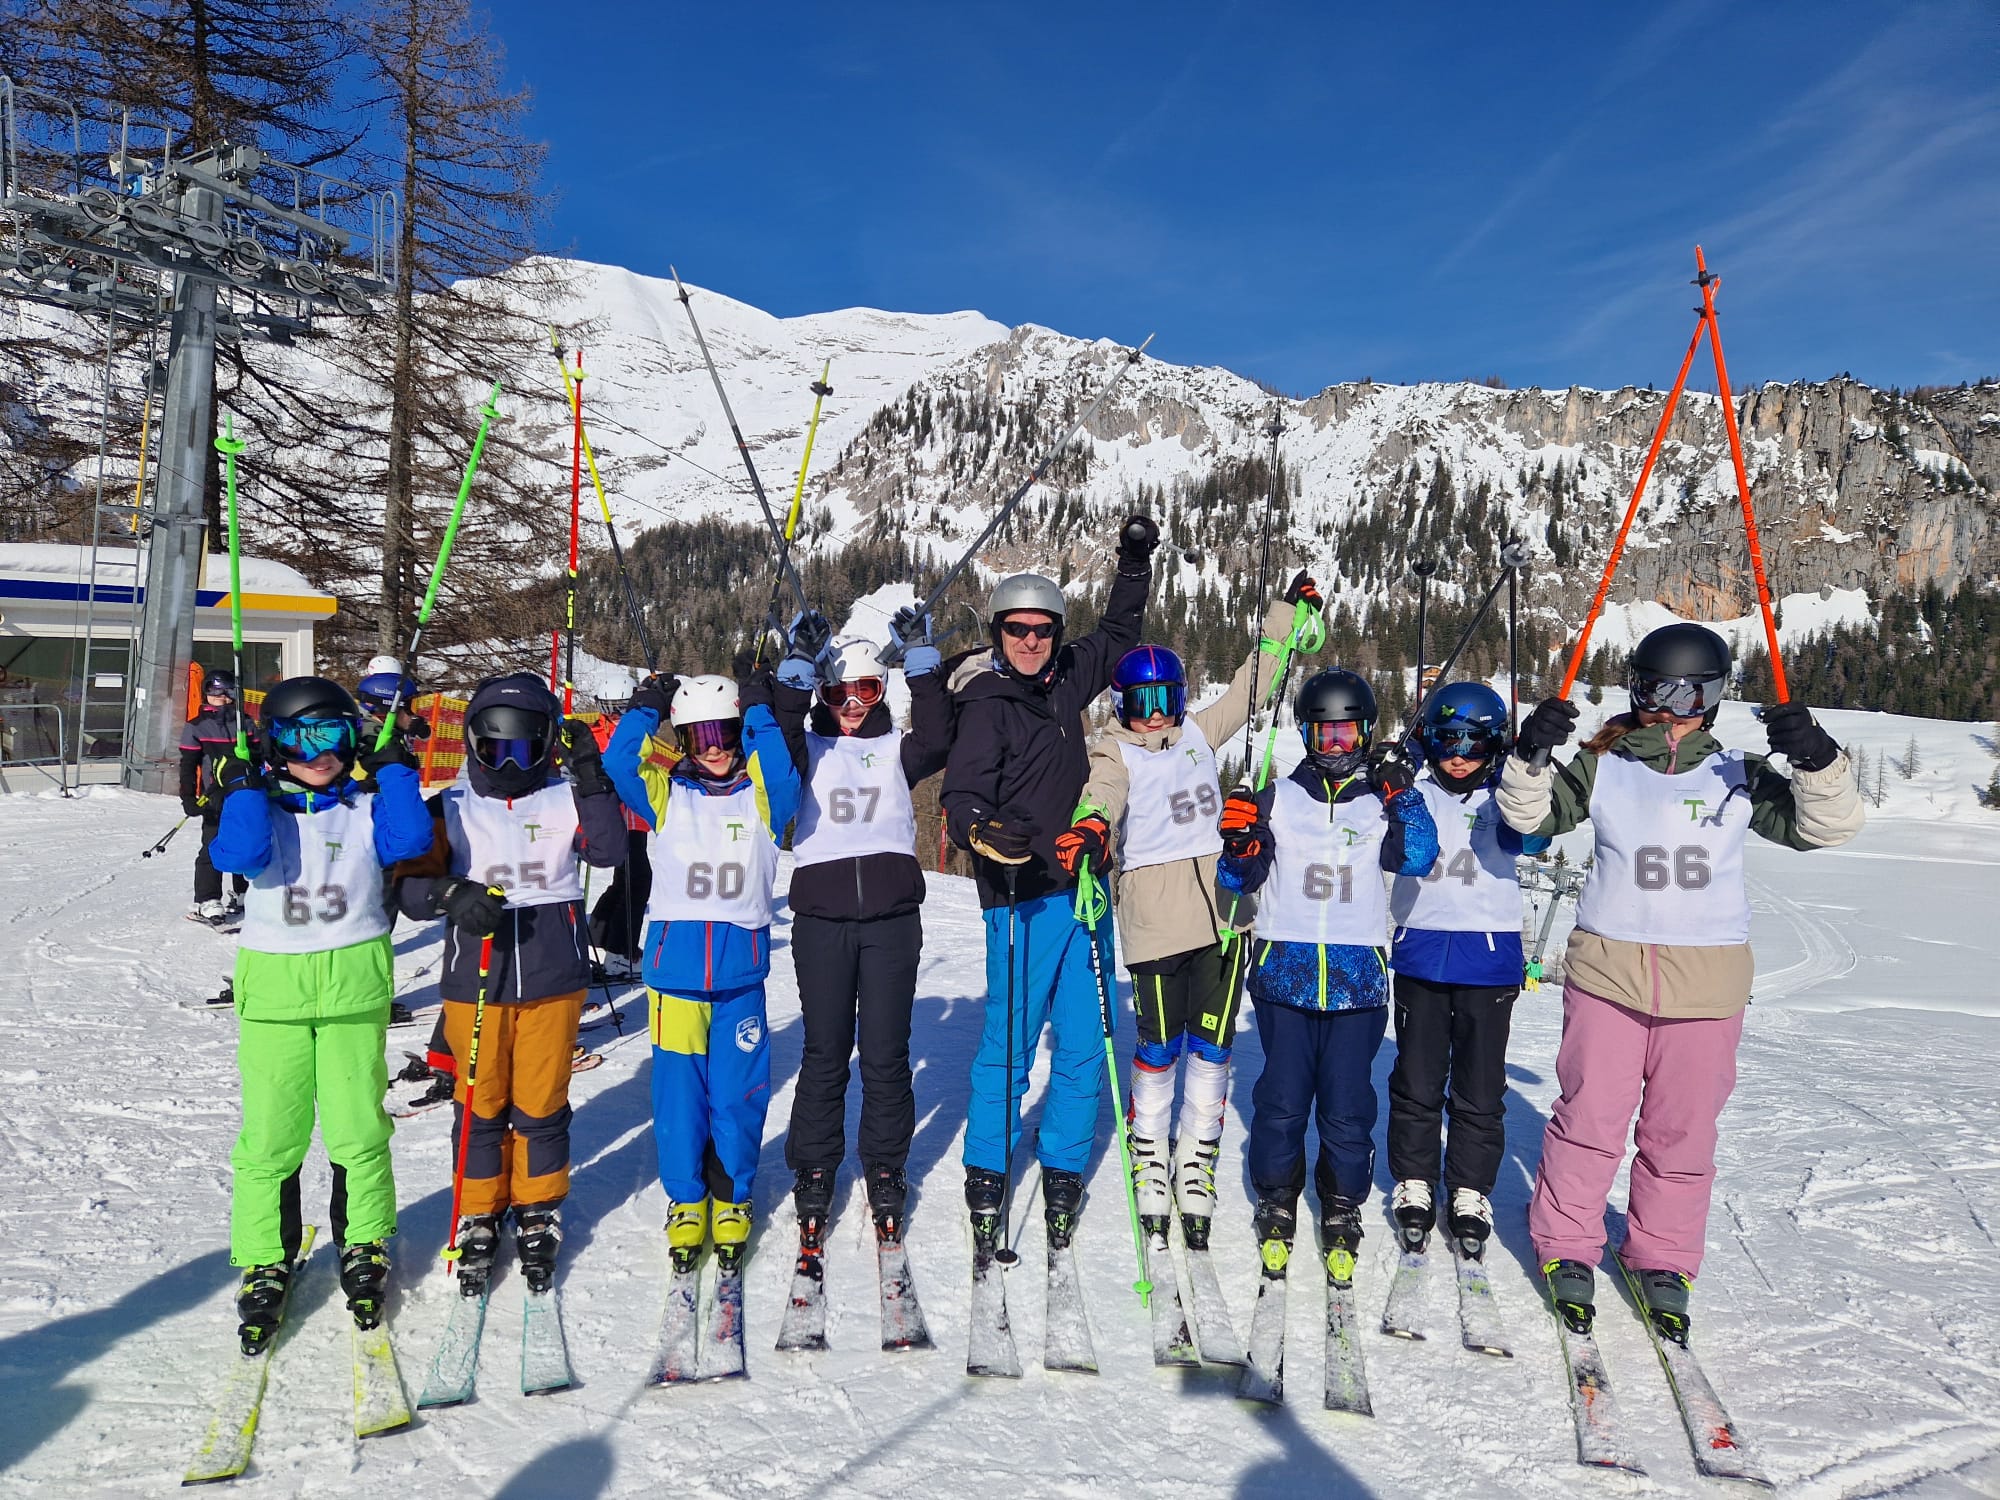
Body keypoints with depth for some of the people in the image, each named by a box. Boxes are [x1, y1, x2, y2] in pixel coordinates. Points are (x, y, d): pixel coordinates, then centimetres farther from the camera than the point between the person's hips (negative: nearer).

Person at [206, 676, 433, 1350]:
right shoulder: (259, 806, 5)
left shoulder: (367, 807, 5)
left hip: (354, 983, 0)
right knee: (271, 1134, 1)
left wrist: (394, 772, -8)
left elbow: (409, 840, -15)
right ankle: (265, 1264, 16)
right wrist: (245, 788, -13)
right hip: (273, 985, 0)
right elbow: (242, 854, -16)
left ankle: (364, 1248, 23)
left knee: (358, 1125, 4)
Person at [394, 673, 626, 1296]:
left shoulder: (566, 800, 3)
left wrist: (590, 778, -23)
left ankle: (539, 1212, 26)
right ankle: (480, 1216, 27)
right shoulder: (450, 810, 3)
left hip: (553, 980, 0)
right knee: (481, 1103, 9)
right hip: (475, 981, 0)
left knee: (542, 1103, 8)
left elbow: (609, 848, -13)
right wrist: (452, 894, -23)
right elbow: (410, 883, -3)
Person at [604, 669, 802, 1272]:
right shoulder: (666, 794, 9)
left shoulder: (760, 797, 6)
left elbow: (784, 780, -16)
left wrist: (761, 712, -15)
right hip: (674, 962, 1)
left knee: (738, 1093, 4)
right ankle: (685, 1203, 21)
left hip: (741, 967, 0)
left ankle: (731, 1202, 23)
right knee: (678, 1091, 5)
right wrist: (644, 708, -9)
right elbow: (618, 768, -7)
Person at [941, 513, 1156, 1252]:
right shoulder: (987, 706, -7)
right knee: (1009, 1044, -4)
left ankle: (1064, 1171, 20)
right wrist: (983, 831, -37)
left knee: (1083, 1043, 7)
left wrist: (1135, 563, 24)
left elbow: (1116, 636, 30)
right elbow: (960, 795, -17)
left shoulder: (1065, 681, 12)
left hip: (1079, 889, 6)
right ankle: (987, 1177, 11)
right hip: (1024, 895, -6)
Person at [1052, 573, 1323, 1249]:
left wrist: (1290, 610, 30)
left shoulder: (1198, 734, 16)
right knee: (1159, 1045, 0)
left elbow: (1252, 685, 26)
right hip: (1154, 911, -4)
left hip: (1221, 906, 4)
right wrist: (1091, 826, -45)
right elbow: (1103, 792, -21)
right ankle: (1149, 1159, 20)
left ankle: (1196, 1166, 19)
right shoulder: (1116, 753, 1)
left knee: (1211, 1046, 6)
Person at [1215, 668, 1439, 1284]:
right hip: (1284, 972, 0)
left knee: (1347, 1108, 3)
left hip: (1358, 978, 0)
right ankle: (1276, 1209, 22)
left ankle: (1342, 1212, 21)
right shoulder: (1277, 798, 8)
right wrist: (1238, 839, -12)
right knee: (1281, 1101, 3)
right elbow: (1240, 879, 7)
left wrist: (1402, 792, -16)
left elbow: (1416, 858, -9)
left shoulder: (1382, 799, 8)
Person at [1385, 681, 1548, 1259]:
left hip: (1489, 958, 0)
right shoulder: (1414, 793, 4)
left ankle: (1470, 1193, 22)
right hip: (1421, 953, 0)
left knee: (1480, 1090, 6)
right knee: (1416, 1083, 7)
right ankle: (1414, 1185, 23)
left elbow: (1528, 836, -18)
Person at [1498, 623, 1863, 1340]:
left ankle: (1662, 1261, 28)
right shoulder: (1601, 767, 3)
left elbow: (1823, 825, -2)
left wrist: (1817, 761, -19)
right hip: (1607, 970, -1)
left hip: (1706, 983, 1)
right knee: (1589, 1118, 3)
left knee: (1682, 1132, 10)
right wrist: (1530, 754, -21)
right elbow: (1531, 813, -3)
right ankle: (1566, 1249, 21)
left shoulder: (1738, 776, 4)